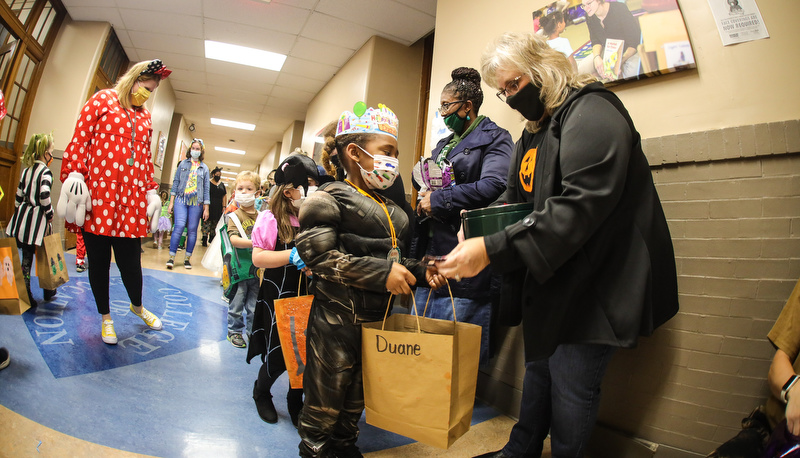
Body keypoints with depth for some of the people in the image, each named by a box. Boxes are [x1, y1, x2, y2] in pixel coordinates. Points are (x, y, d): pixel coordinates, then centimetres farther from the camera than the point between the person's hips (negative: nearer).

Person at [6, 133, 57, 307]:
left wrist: (18, 214, 21)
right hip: (37, 219, -7)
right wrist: (50, 214, -9)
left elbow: (19, 196, 14)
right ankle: (48, 291, 19)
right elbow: (44, 196, -22)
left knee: (26, 256, 9)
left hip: (23, 216, 7)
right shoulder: (45, 172, -12)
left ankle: (26, 295, 12)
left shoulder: (26, 170, 10)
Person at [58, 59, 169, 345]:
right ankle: (105, 317, 24)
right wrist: (74, 178, -9)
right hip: (97, 195, -2)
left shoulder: (145, 117, 18)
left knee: (130, 260, 3)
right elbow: (79, 141, 1)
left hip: (131, 201, 3)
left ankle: (137, 306, 29)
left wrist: (151, 192, 13)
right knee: (98, 260, 7)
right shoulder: (102, 100, 8)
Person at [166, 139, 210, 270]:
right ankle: (171, 257, -6)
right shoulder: (183, 163, 11)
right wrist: (171, 202, 2)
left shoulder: (204, 168, 10)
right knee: (179, 226, -14)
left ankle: (187, 258, 11)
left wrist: (206, 208, 4)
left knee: (192, 230, 1)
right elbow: (176, 182, 9)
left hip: (196, 202, 1)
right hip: (181, 199, -1)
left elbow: (206, 188, 9)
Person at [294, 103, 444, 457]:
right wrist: (382, 274, -26)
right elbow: (318, 255, -22)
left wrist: (421, 272, -1)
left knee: (357, 395, 23)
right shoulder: (330, 198, -11)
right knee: (325, 399, 9)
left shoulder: (391, 211, 12)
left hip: (377, 319, 7)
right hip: (337, 319, -7)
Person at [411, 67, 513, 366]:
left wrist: (437, 200, -15)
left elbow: (493, 186, -20)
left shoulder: (494, 139, -3)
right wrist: (424, 200, 6)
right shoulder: (444, 144, 22)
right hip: (431, 257, 8)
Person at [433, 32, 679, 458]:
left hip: (594, 284, -8)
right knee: (538, 367, 18)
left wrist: (493, 250, -32)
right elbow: (515, 195, 19)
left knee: (570, 387, 1)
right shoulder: (533, 133, 14)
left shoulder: (591, 112, -15)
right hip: (549, 279, 9)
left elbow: (580, 205, -28)